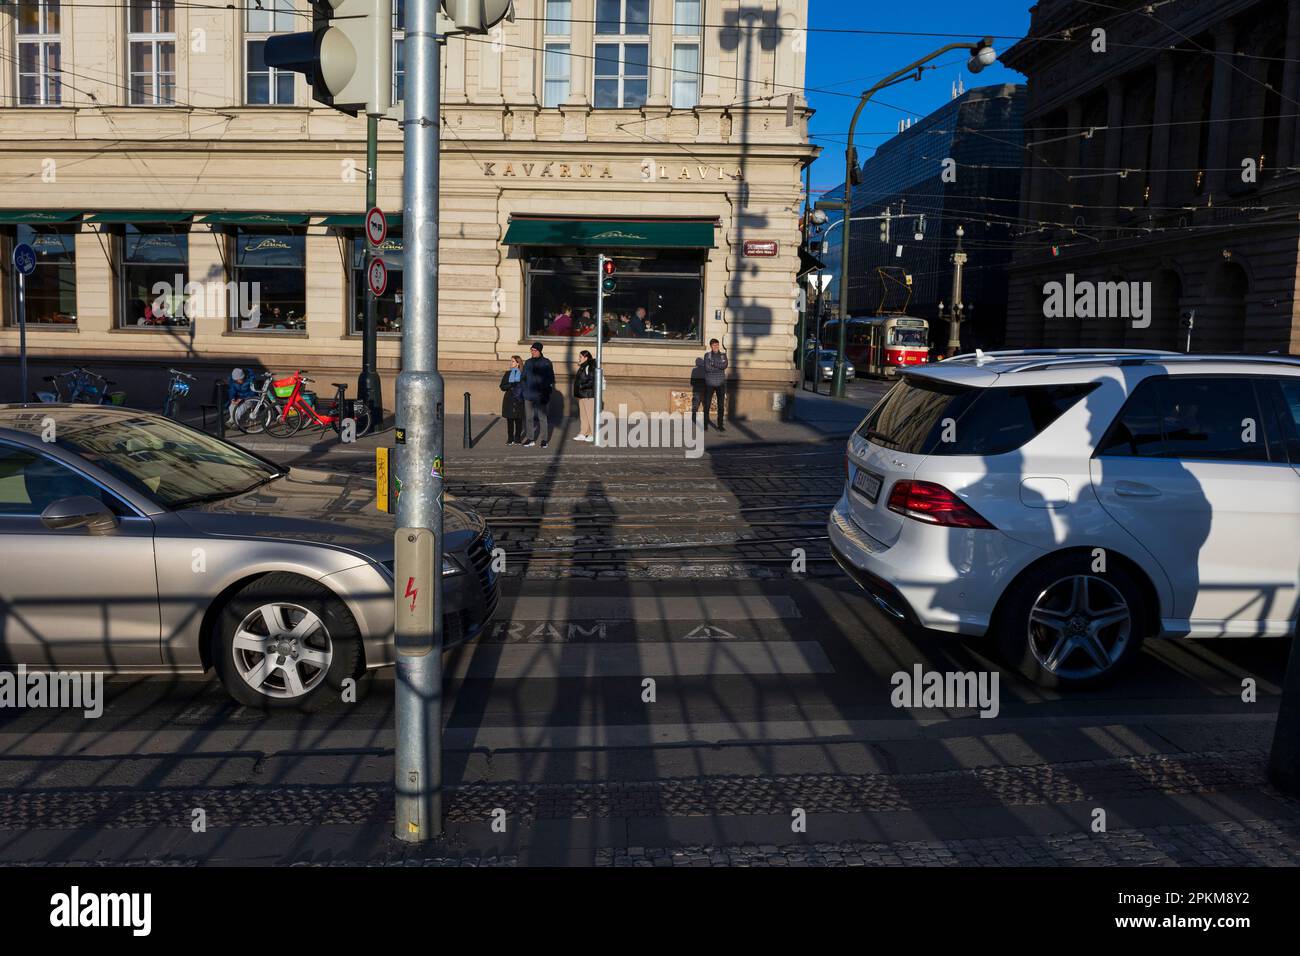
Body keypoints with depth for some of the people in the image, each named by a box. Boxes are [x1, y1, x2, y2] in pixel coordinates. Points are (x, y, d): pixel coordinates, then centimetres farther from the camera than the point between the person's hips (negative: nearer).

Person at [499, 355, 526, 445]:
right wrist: (510, 385, -13)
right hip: (509, 399, 2)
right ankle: (510, 439, 10)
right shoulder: (507, 373, 9)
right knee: (509, 420, 3)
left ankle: (517, 438, 11)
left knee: (518, 420, 1)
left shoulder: (522, 374, -1)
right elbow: (502, 387, 4)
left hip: (519, 400, -2)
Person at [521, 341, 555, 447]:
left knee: (543, 417, 0)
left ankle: (545, 440, 8)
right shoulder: (528, 363, 11)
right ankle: (531, 439, 16)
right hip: (529, 395, 5)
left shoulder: (546, 363, -2)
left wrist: (549, 390, -10)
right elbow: (524, 378, 17)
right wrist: (524, 391, 8)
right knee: (529, 417, 7)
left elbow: (551, 379, -1)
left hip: (542, 395, -5)